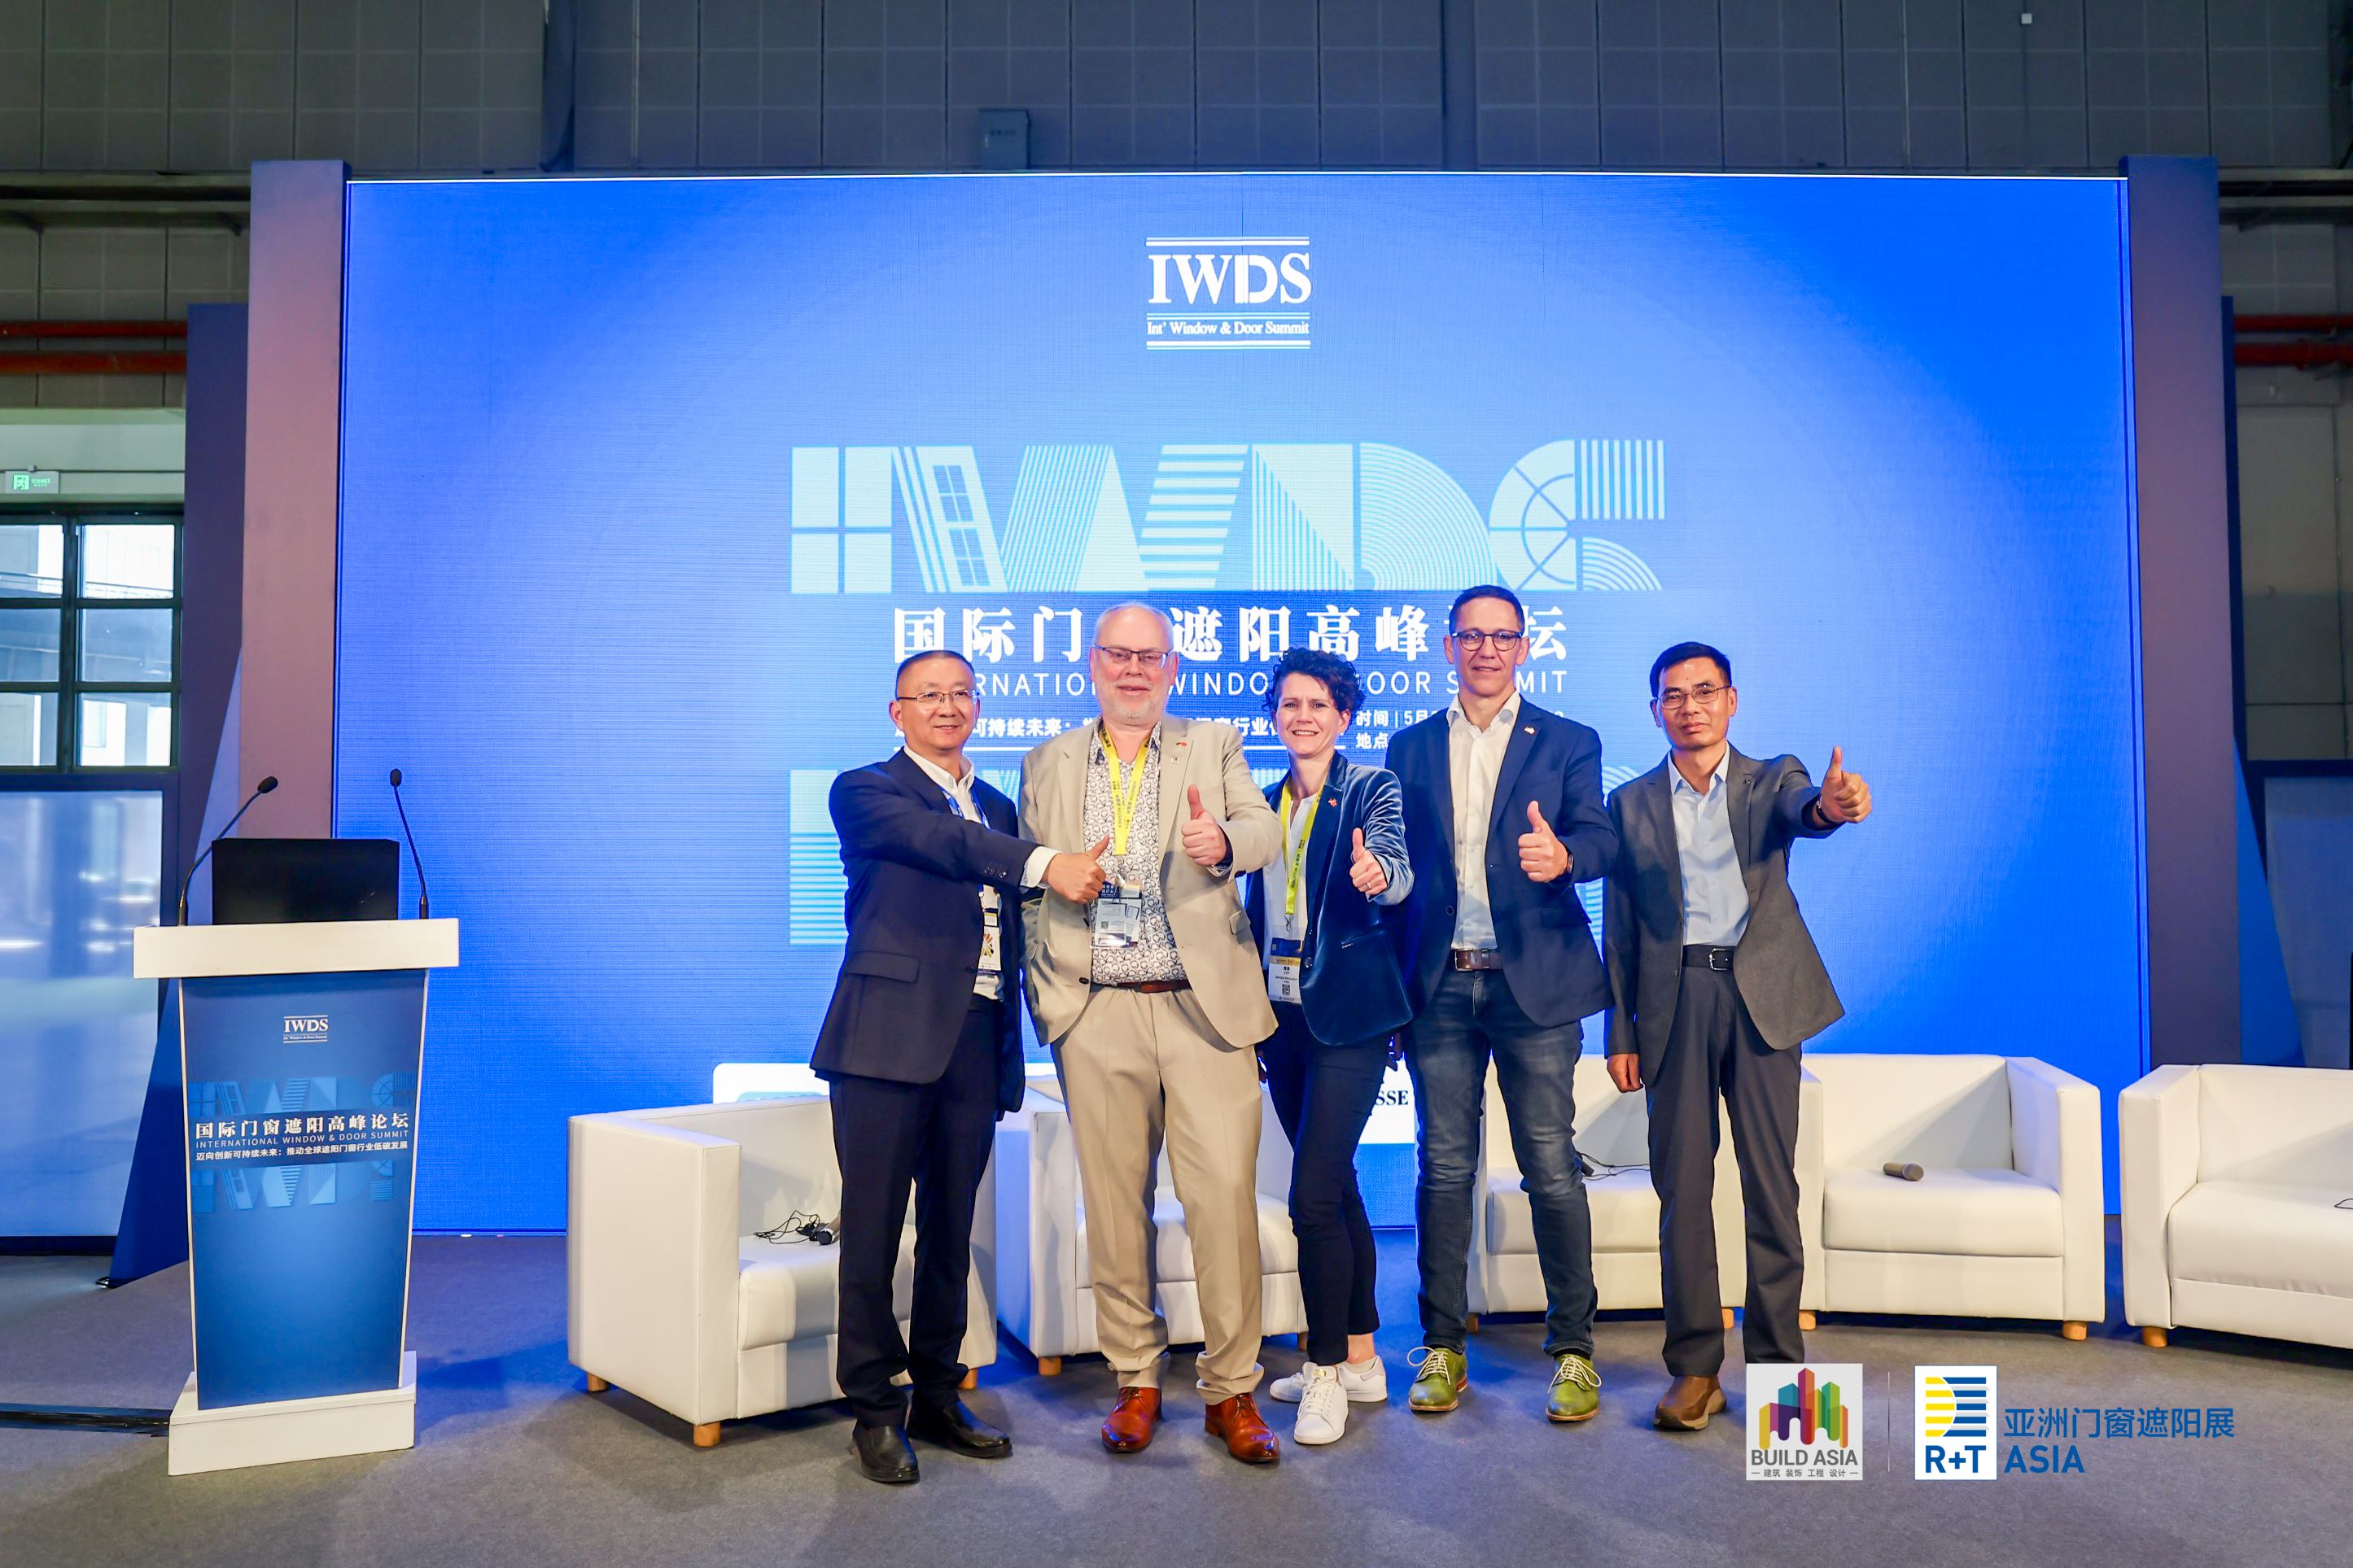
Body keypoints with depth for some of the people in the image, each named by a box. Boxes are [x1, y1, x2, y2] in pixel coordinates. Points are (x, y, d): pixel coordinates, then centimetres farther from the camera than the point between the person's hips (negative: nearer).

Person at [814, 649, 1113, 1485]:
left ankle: (937, 1397, 24)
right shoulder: (866, 790, 2)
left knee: (951, 1229, 11)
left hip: (977, 1041, 5)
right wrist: (1044, 863, -29)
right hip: (890, 1036, -5)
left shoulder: (998, 809, 20)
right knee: (874, 1228, 0)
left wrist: (1014, 1040, 11)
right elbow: (937, 842, -17)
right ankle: (875, 1409, 12)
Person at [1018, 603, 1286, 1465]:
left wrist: (1224, 840, -32)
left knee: (1224, 1193, -6)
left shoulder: (1213, 747, 9)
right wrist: (1045, 992, 2)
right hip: (1097, 1014, 2)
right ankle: (1136, 1379, 22)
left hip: (1204, 1005, -1)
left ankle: (1231, 1389, 8)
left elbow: (1265, 829, -8)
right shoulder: (1048, 765, 13)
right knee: (1114, 1200, 6)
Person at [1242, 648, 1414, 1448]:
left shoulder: (1373, 787, -3)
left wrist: (1376, 871, -44)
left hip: (1347, 1016, -6)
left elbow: (1396, 873, -21)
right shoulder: (1265, 803, 12)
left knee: (1314, 1194, -12)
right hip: (1283, 1015, 6)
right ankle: (1360, 1360, 25)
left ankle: (1328, 1372, 3)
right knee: (1335, 1188, 14)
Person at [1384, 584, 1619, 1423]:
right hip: (1440, 984, 2)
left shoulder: (1567, 743, 8)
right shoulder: (1411, 747, 14)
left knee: (1551, 1168, 0)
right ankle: (1442, 1347, 17)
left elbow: (1600, 837, -6)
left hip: (1533, 979, -2)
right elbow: (1396, 859, 12)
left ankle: (1573, 1350, 13)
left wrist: (1563, 855, -30)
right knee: (1444, 1168, 6)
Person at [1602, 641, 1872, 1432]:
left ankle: (1778, 1363, 10)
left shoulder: (1772, 778, 8)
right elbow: (1620, 929, 10)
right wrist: (1621, 1033, 5)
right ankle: (1694, 1368, 10)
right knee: (1681, 1185, 1)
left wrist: (1828, 804, -42)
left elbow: (1799, 808, -18)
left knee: (1772, 1182, 0)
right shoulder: (1632, 802, 10)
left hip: (1762, 992, -1)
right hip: (1675, 1001, 1)